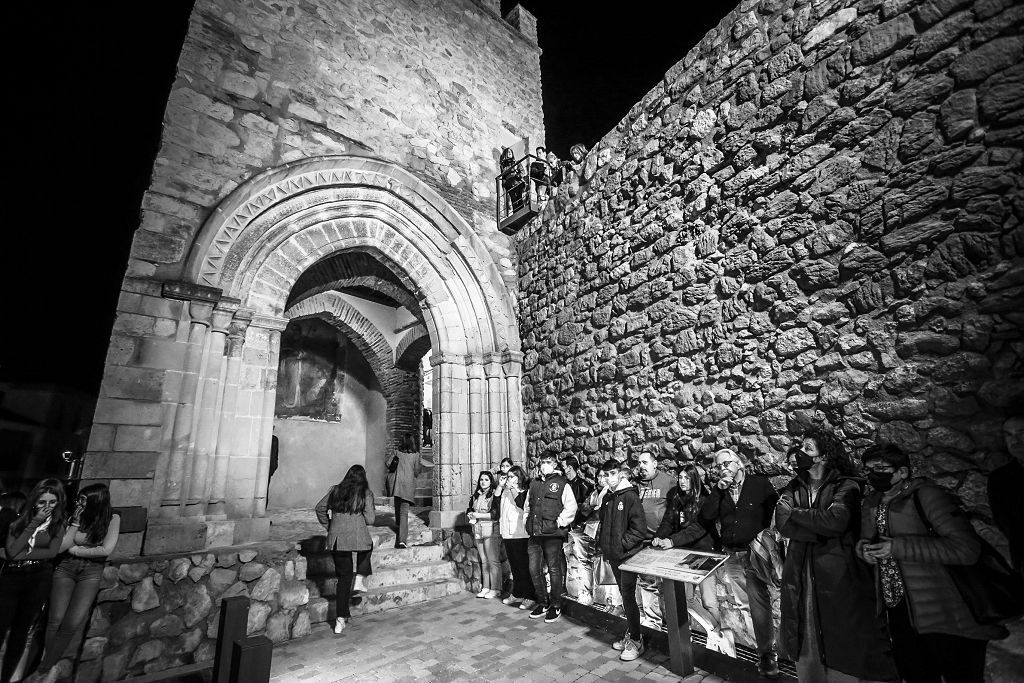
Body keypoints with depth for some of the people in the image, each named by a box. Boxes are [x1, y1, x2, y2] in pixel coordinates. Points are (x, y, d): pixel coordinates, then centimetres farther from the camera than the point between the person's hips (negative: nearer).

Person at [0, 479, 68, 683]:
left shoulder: (59, 522, 2)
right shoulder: (20, 519, 3)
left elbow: (52, 552, -6)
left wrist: (22, 554, -9)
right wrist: (34, 522, -12)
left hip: (39, 577, -1)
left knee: (21, 629, 6)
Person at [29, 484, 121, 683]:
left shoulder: (112, 519, -6)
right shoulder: (74, 516, 0)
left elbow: (106, 550, -11)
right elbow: (60, 547, -4)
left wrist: (75, 550, -3)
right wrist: (76, 522, -9)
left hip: (91, 573, -2)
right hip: (65, 569, 2)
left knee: (72, 624, -12)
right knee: (56, 619, -12)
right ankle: (51, 667, 6)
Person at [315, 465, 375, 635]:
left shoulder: (336, 490, 8)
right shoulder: (366, 493, -3)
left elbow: (320, 508, 14)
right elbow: (369, 520, -5)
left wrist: (328, 525, 23)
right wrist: (373, 512, 15)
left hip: (336, 540, 3)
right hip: (358, 537, -3)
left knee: (343, 577, 14)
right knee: (368, 547, 33)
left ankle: (341, 618, 14)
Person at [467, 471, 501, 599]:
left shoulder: (495, 495, -6)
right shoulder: (475, 496, 14)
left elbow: (496, 513, -14)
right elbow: (469, 510, 21)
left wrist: (479, 515, -14)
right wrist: (470, 514, -1)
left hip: (491, 531, -6)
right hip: (478, 531, 6)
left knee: (493, 560, -3)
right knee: (483, 561, 11)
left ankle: (495, 589, 5)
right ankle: (485, 588, 19)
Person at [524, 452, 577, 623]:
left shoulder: (562, 483, -4)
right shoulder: (534, 484, 14)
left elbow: (571, 507, -9)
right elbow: (527, 506, 25)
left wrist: (559, 522, -12)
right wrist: (528, 522, 14)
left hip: (552, 534, -5)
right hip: (534, 534, 6)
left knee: (554, 569, 5)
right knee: (534, 569, 9)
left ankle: (555, 607, 20)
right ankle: (542, 604, 27)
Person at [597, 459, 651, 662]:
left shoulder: (630, 497, -15)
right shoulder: (607, 498, 8)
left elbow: (640, 529, -19)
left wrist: (622, 543, -17)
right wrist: (602, 542, 9)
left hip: (628, 555, -7)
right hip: (613, 555, 7)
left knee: (628, 597, -1)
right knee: (625, 595, 17)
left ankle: (636, 641, 13)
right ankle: (630, 634, 31)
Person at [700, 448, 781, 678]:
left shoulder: (761, 484, -2)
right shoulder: (718, 491, 7)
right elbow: (705, 519, -4)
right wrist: (718, 491, -10)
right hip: (728, 556, 3)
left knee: (759, 603, -9)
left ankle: (767, 653, 10)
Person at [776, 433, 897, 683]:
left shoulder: (846, 486, -2)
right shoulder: (792, 489, 10)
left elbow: (835, 521, -20)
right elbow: (782, 524, -6)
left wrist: (794, 512, -10)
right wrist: (821, 531, -16)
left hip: (838, 578, -3)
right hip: (800, 580, 4)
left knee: (842, 657, 3)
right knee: (805, 654, 10)